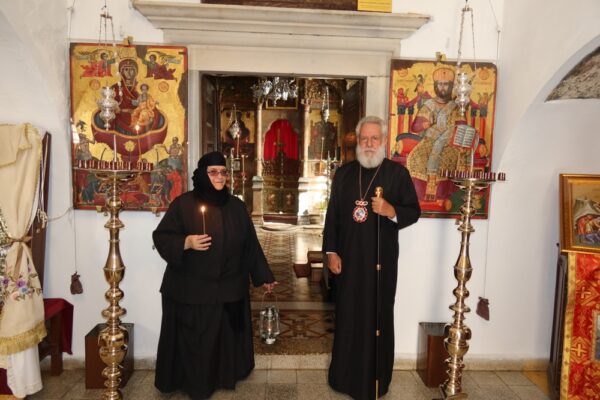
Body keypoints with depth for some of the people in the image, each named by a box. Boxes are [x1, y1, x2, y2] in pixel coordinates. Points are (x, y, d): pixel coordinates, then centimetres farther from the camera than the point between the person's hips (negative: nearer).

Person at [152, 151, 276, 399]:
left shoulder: (237, 206, 6)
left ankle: (224, 376, 35)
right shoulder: (183, 204, -6)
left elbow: (250, 245, 10)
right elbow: (161, 238, -4)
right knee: (194, 340, 6)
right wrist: (186, 242, -22)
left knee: (226, 336, 14)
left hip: (229, 290, 4)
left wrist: (263, 276, 11)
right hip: (191, 290, -3)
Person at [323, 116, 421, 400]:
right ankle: (345, 375, 29)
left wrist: (391, 211, -22)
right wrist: (331, 252, 0)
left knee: (377, 318, 7)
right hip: (347, 258, 3)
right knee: (347, 316, 11)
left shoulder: (397, 173, -1)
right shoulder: (343, 173, 7)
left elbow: (414, 212, -1)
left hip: (381, 259, -2)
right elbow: (332, 215, 6)